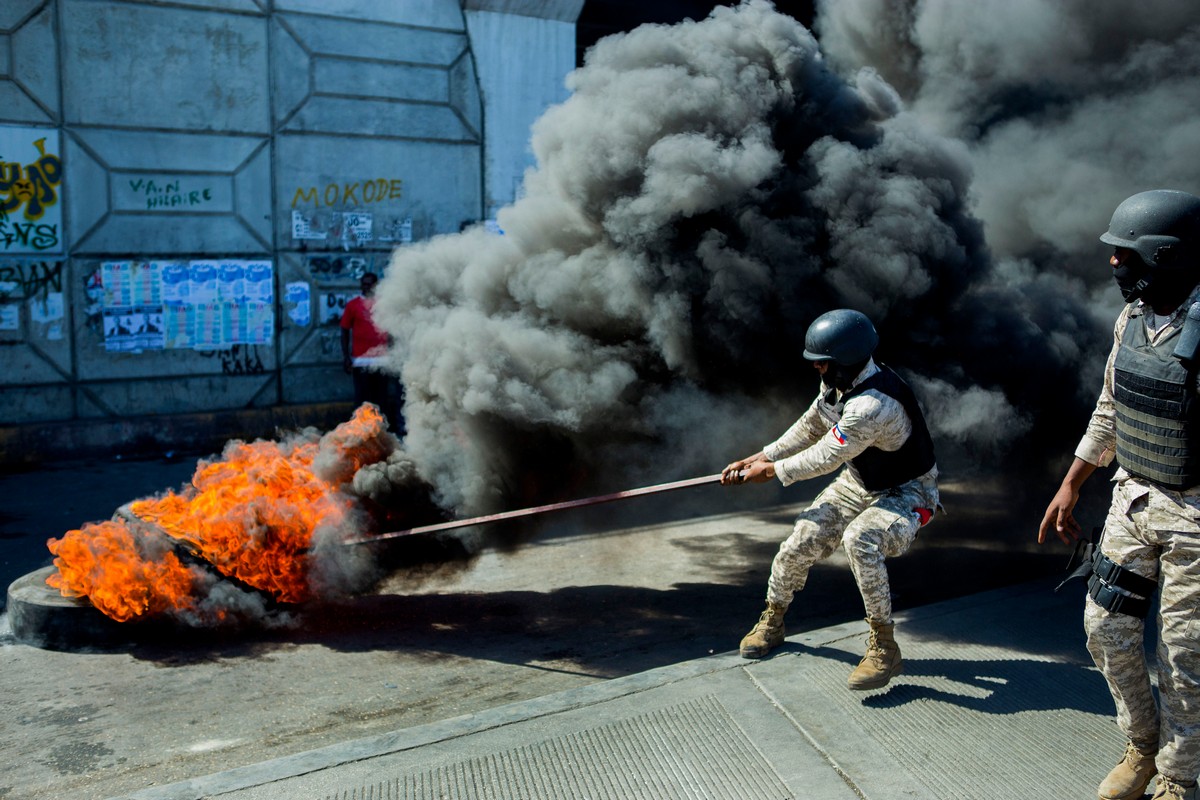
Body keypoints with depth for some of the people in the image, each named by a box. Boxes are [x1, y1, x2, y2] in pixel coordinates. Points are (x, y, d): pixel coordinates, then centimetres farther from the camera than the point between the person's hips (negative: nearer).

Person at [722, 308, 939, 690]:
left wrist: (771, 470, -12)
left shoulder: (873, 405, -36)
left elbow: (826, 457, -26)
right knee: (800, 543, 0)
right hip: (859, 483, 8)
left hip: (906, 493, -8)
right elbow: (809, 428, 8)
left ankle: (884, 648, -21)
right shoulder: (840, 381, -8)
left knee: (860, 540, -36)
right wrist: (758, 457, 4)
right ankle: (772, 621, 26)